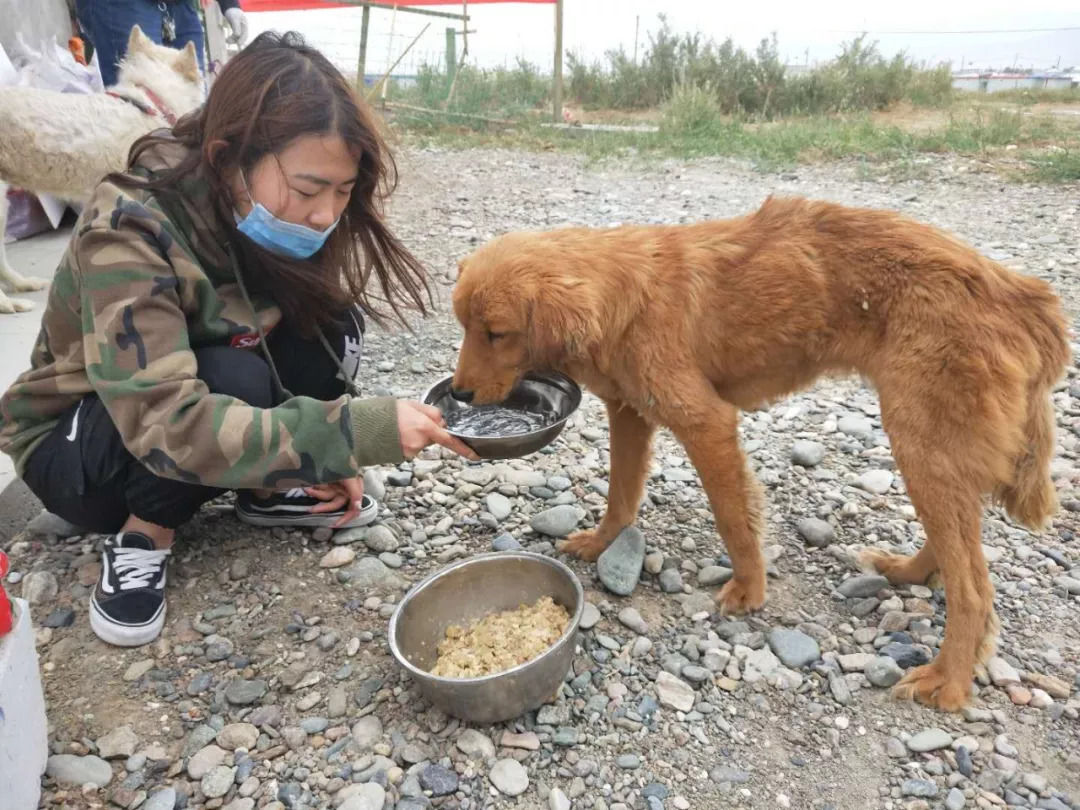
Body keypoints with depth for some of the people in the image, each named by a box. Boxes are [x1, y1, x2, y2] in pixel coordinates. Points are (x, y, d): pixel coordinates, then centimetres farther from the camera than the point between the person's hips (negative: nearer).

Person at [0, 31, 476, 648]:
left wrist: (328, 456, -16)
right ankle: (143, 532, -10)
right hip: (73, 448, -5)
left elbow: (311, 340, -2)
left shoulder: (264, 218, -14)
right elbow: (167, 423, -40)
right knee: (236, 379, -35)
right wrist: (352, 433, -45)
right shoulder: (129, 233, -32)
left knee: (334, 329, -18)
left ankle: (268, 489, 0)